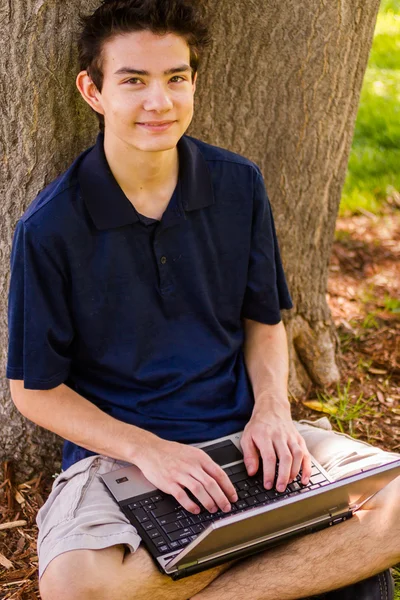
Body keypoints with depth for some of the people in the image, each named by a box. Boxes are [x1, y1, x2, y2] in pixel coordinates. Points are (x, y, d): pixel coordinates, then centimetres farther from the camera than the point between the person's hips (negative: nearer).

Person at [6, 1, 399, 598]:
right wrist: (146, 449, -17)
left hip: (239, 429, 3)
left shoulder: (239, 185, 0)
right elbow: (34, 388, -4)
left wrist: (271, 408, -9)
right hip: (116, 442, -2)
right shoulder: (49, 228, -10)